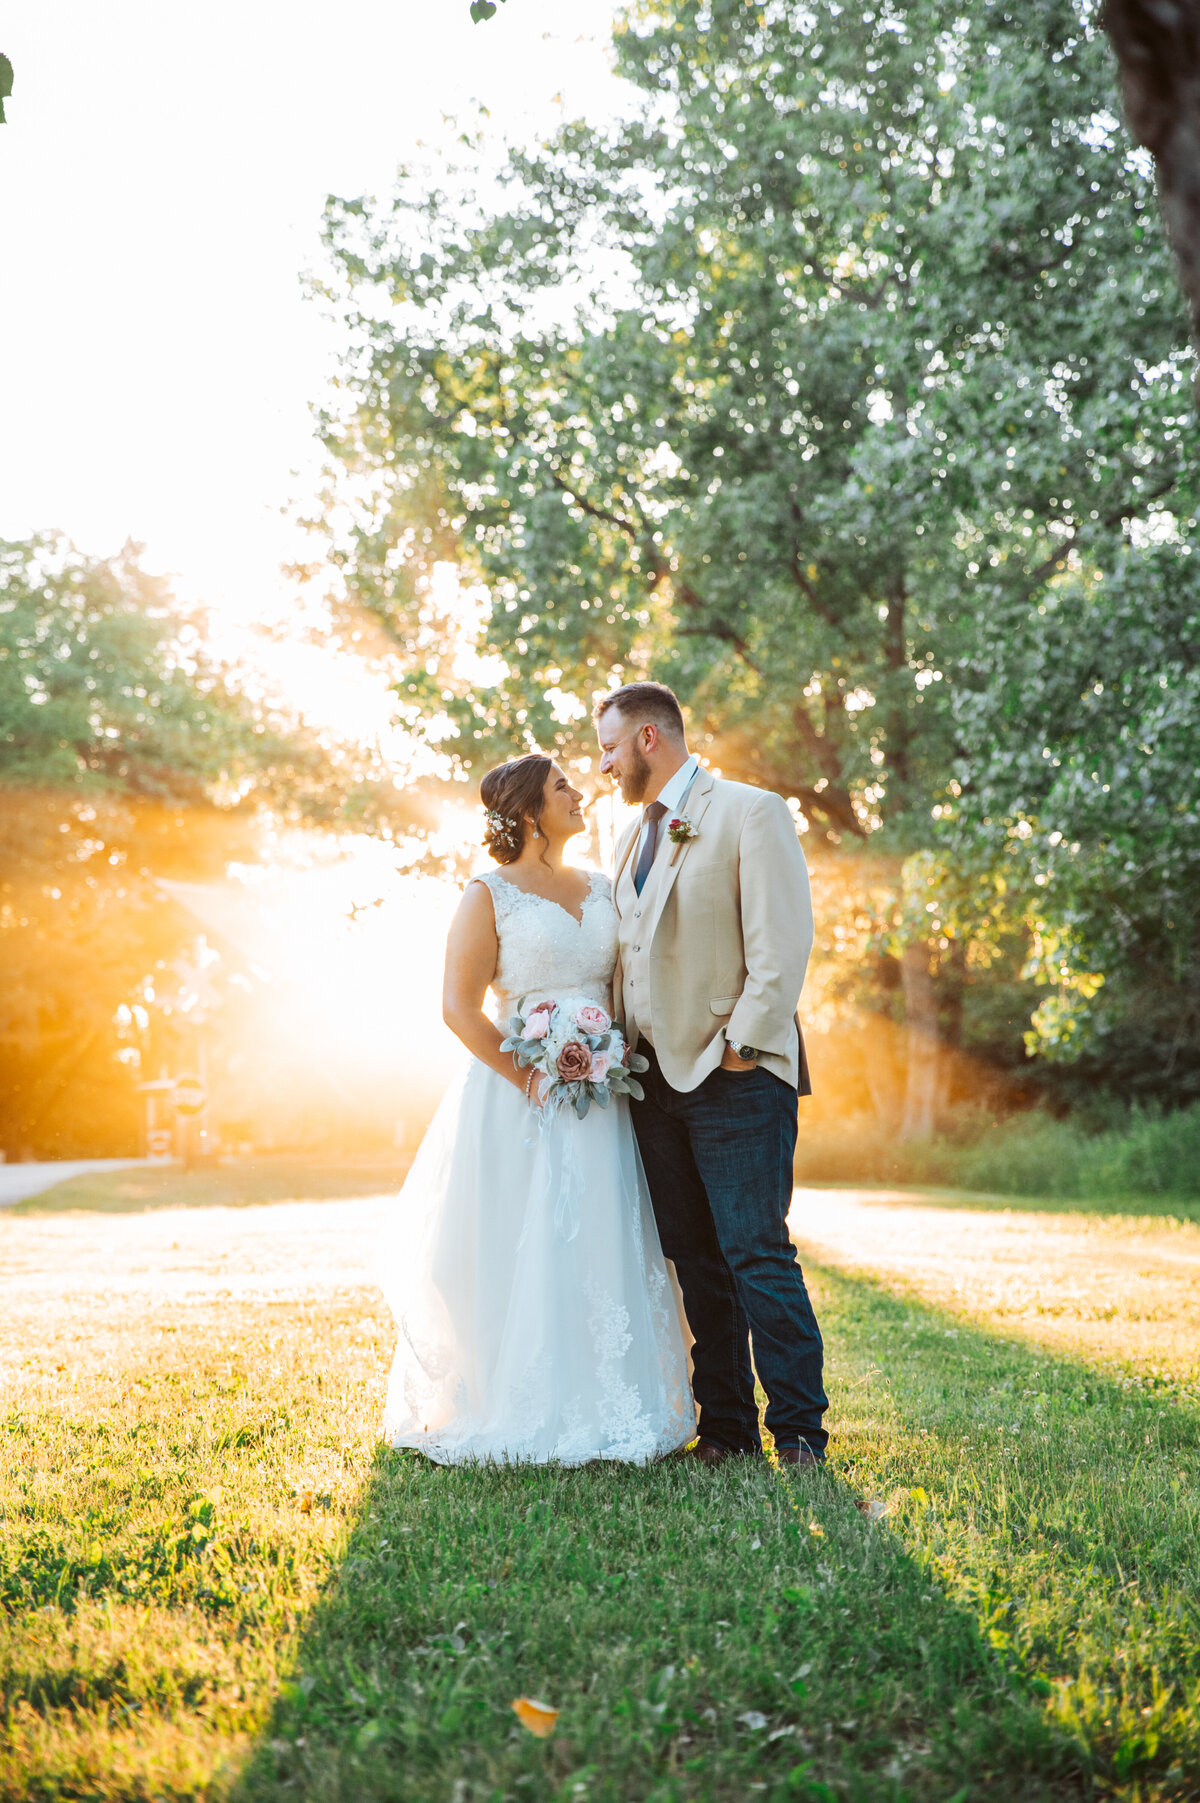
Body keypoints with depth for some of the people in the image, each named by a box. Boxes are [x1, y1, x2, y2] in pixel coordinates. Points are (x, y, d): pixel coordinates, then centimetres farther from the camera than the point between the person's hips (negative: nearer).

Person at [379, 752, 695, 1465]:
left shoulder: (601, 888, 13)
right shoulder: (489, 896, -3)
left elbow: (625, 983, 16)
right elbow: (460, 1007, -9)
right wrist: (526, 1077, -15)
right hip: (520, 1097, -5)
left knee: (604, 1248, 4)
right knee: (520, 1256, -3)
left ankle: (603, 1414, 13)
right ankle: (524, 1416, 5)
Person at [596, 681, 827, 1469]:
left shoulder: (750, 812, -4)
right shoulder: (635, 836, 20)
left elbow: (783, 943, -12)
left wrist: (741, 1047, -16)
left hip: (737, 1077, -7)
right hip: (656, 1078, 7)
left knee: (758, 1255, -9)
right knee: (696, 1263, 8)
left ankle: (800, 1433, 0)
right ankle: (725, 1430, 15)